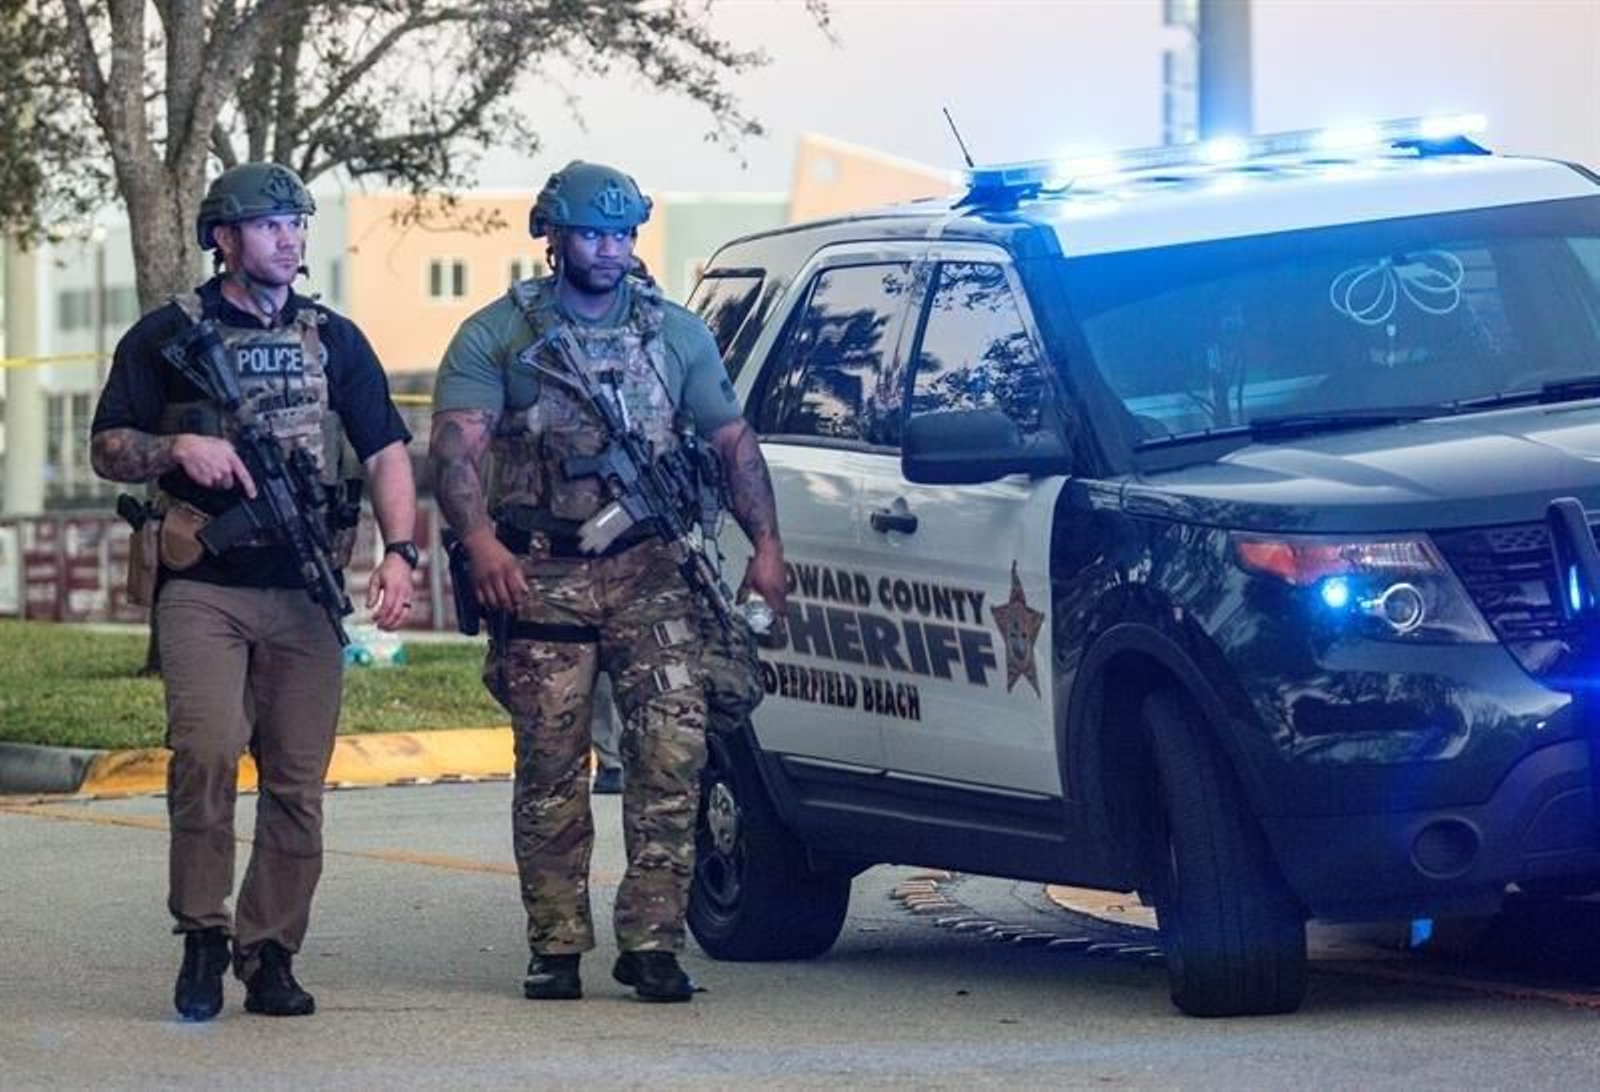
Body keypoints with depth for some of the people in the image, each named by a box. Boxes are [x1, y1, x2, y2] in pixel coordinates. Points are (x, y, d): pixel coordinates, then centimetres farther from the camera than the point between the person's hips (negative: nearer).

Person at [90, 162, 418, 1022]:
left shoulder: (332, 340, 15)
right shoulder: (166, 337, 8)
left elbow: (385, 451, 11)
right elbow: (106, 449, 8)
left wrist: (399, 551, -4)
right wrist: (177, 448, -13)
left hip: (304, 592, 3)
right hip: (202, 588, -3)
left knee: (297, 781, 0)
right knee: (207, 750, -21)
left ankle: (268, 954, 9)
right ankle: (203, 935, -8)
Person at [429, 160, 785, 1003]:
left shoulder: (675, 333, 14)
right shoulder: (498, 335, 5)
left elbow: (732, 443, 18)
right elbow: (457, 446, -7)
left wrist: (765, 544, 6)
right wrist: (481, 541, -24)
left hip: (650, 575, 2)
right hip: (541, 576, -2)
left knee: (671, 753, -9)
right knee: (551, 767, 0)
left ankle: (651, 941, -6)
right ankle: (556, 948, 6)